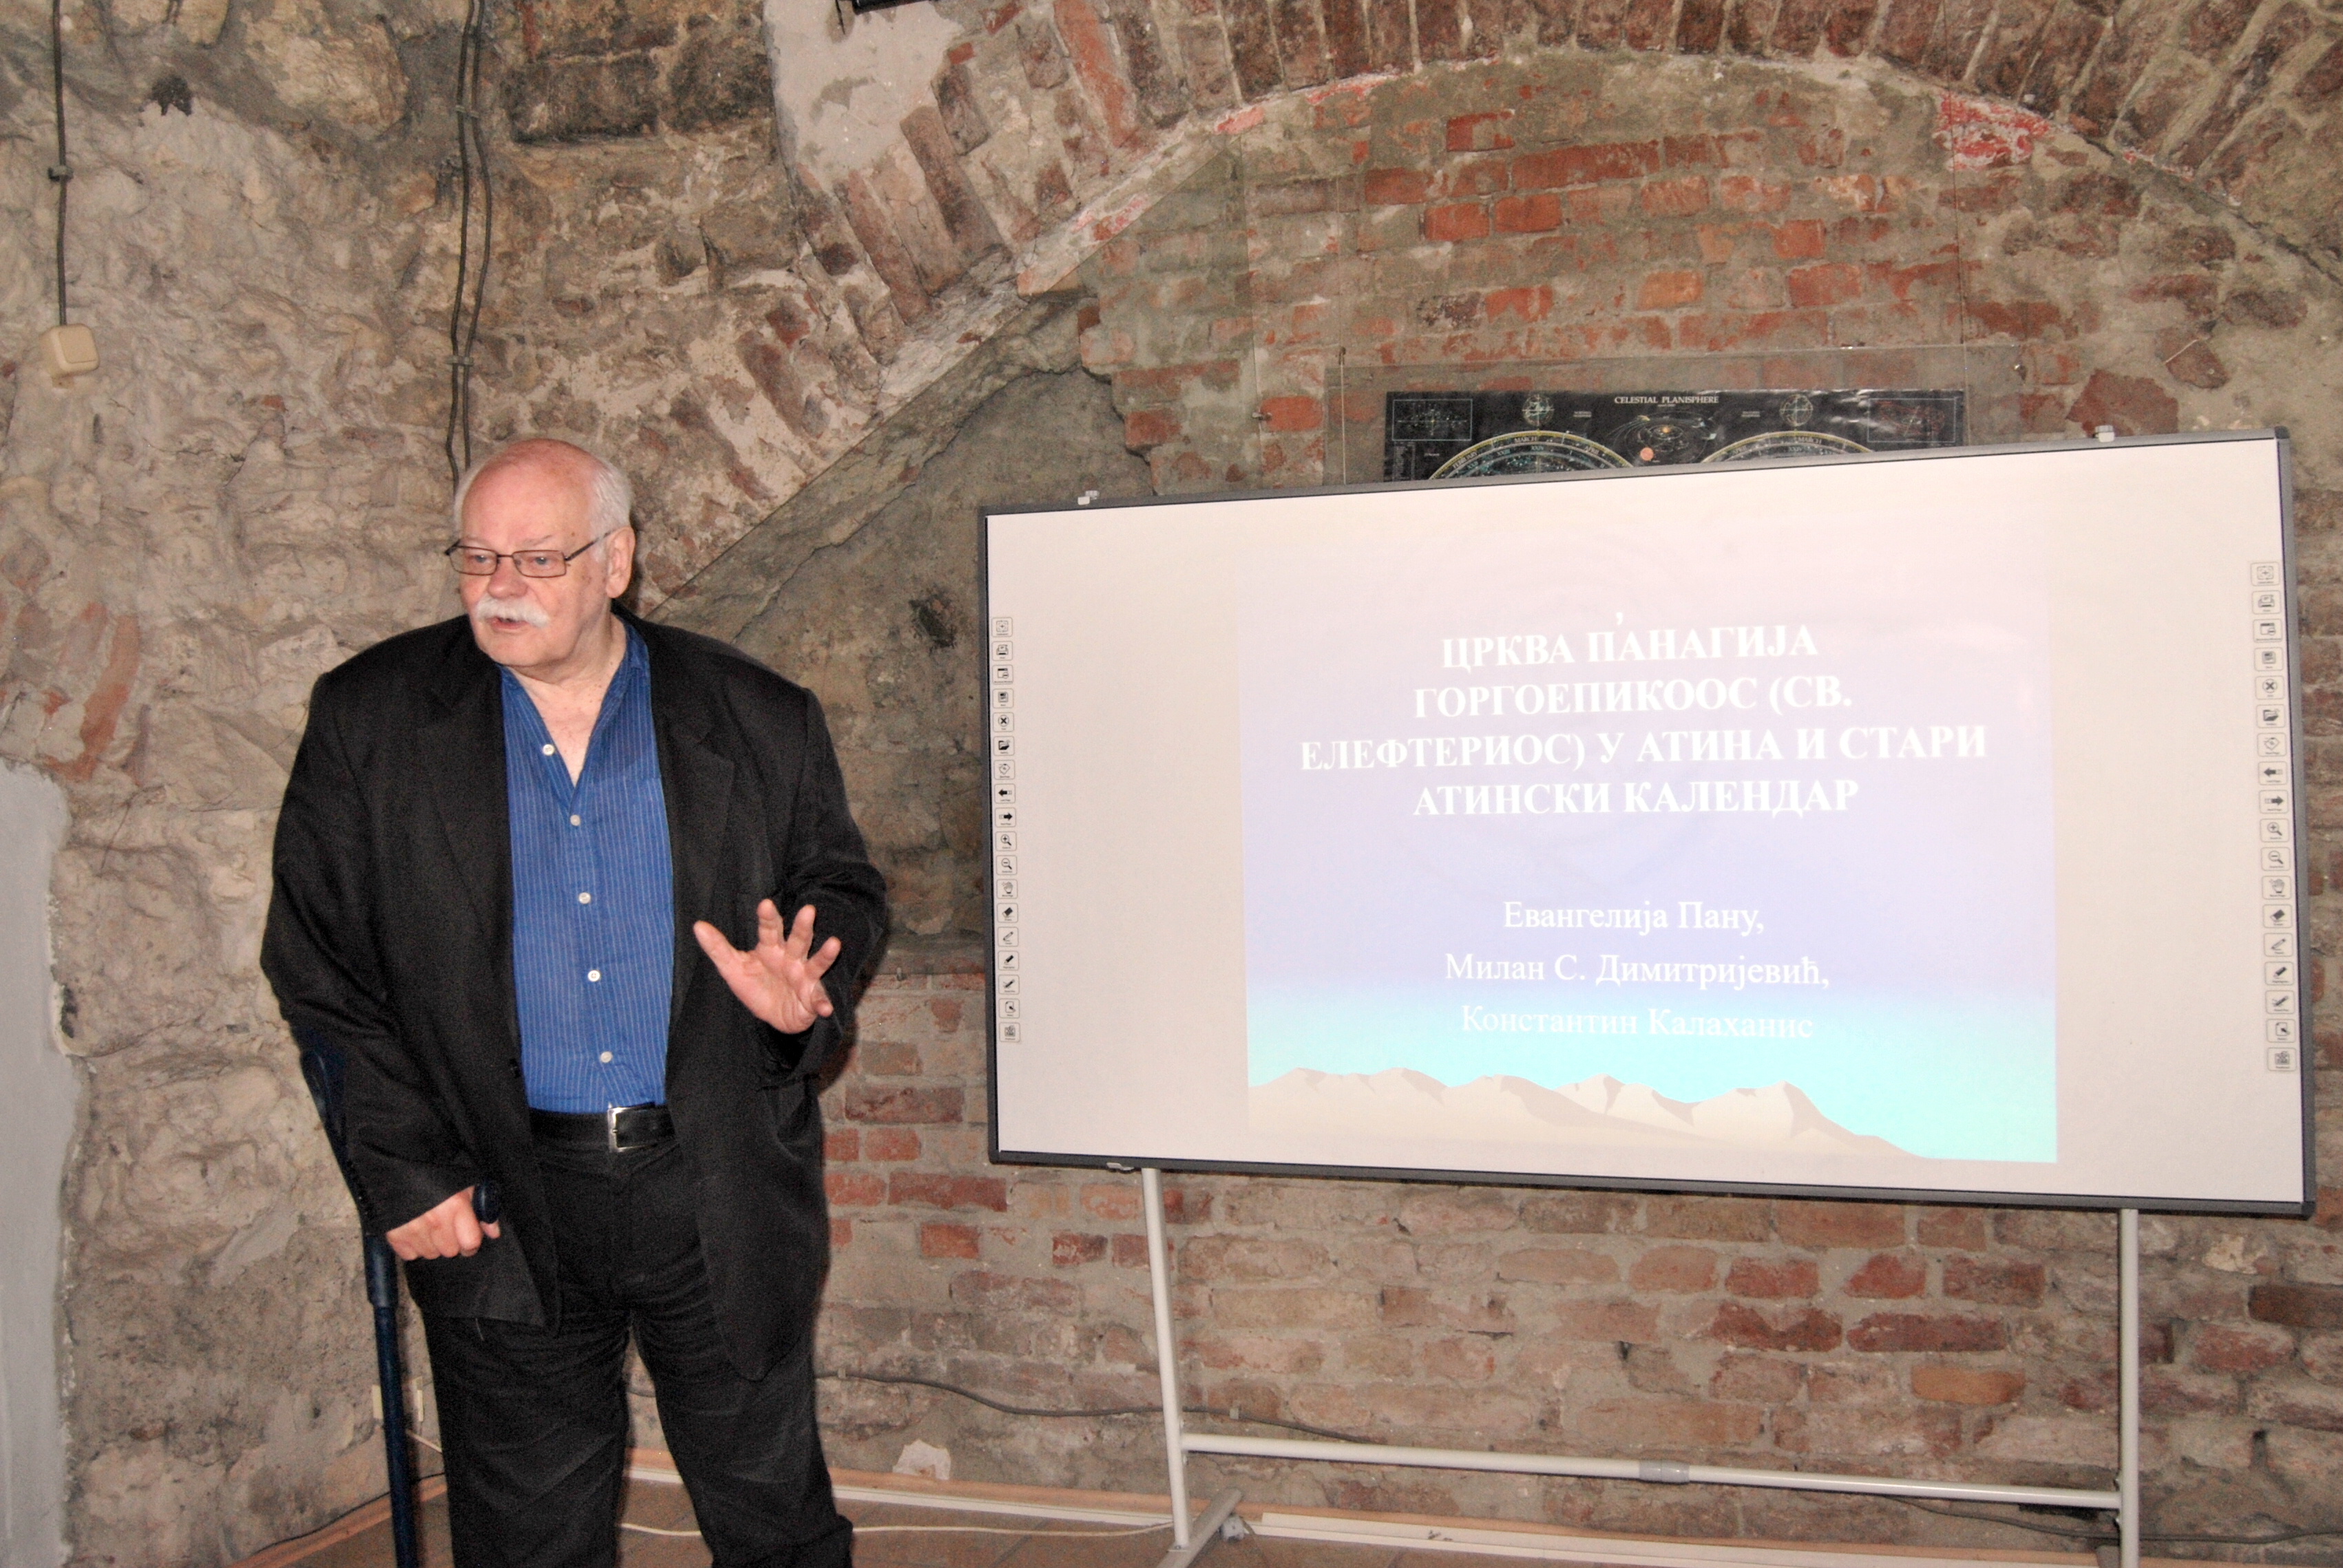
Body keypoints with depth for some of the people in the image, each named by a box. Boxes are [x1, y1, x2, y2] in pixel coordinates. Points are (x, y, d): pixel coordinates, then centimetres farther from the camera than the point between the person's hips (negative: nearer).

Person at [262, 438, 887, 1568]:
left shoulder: (759, 722, 2)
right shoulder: (369, 722, 1)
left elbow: (845, 891, 12)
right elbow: (319, 964, 1)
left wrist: (807, 990, -11)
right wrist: (403, 1166, -6)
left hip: (721, 1197, 1)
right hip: (503, 1204, 0)